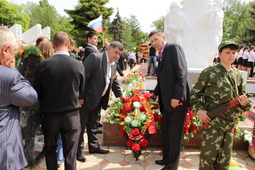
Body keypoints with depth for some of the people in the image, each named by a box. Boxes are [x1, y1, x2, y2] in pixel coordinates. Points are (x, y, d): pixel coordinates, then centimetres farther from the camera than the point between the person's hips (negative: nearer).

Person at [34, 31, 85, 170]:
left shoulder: (44, 65, -13)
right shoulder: (78, 65, -11)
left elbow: (37, 92, -2)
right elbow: (80, 91, 1)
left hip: (49, 115, 1)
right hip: (71, 115, 0)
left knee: (50, 149, 22)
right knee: (70, 153, 12)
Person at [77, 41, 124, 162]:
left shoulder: (114, 65, 8)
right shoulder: (94, 58, -17)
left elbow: (114, 82, 22)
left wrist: (120, 95, 27)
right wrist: (80, 97, -22)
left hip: (98, 100, 8)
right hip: (86, 99, -7)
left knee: (92, 125, 21)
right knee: (81, 125, 7)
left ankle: (94, 146, 36)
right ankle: (78, 150, 22)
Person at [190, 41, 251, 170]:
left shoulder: (238, 75, 9)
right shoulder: (209, 72, -5)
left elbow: (242, 97, 16)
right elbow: (195, 93, -1)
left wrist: (244, 103, -7)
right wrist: (198, 110, -14)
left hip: (230, 123, 5)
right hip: (212, 121, -5)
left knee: (225, 157, 17)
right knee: (208, 154, 3)